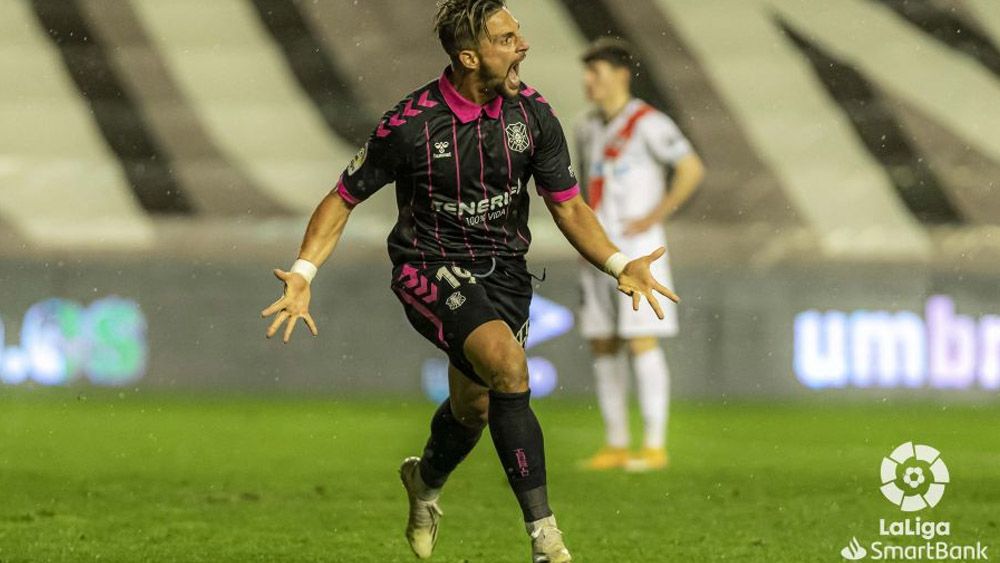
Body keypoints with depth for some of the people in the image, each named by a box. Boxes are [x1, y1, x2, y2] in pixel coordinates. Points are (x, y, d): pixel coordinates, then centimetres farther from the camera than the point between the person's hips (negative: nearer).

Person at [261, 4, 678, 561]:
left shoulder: (532, 111, -5)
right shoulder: (410, 124, -17)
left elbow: (568, 204, 3)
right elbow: (344, 198, -6)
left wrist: (620, 264, -13)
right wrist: (303, 274, -19)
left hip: (504, 268, 5)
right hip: (431, 268, -5)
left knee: (473, 409, 10)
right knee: (508, 364, -29)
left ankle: (426, 482, 49)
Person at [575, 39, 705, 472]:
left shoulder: (646, 123, -9)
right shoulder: (588, 130, 14)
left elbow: (692, 169, -16)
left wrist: (654, 217, -16)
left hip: (637, 249, -8)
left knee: (641, 343, -10)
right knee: (603, 347, 6)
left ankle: (655, 447, -8)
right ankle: (615, 446, 11)